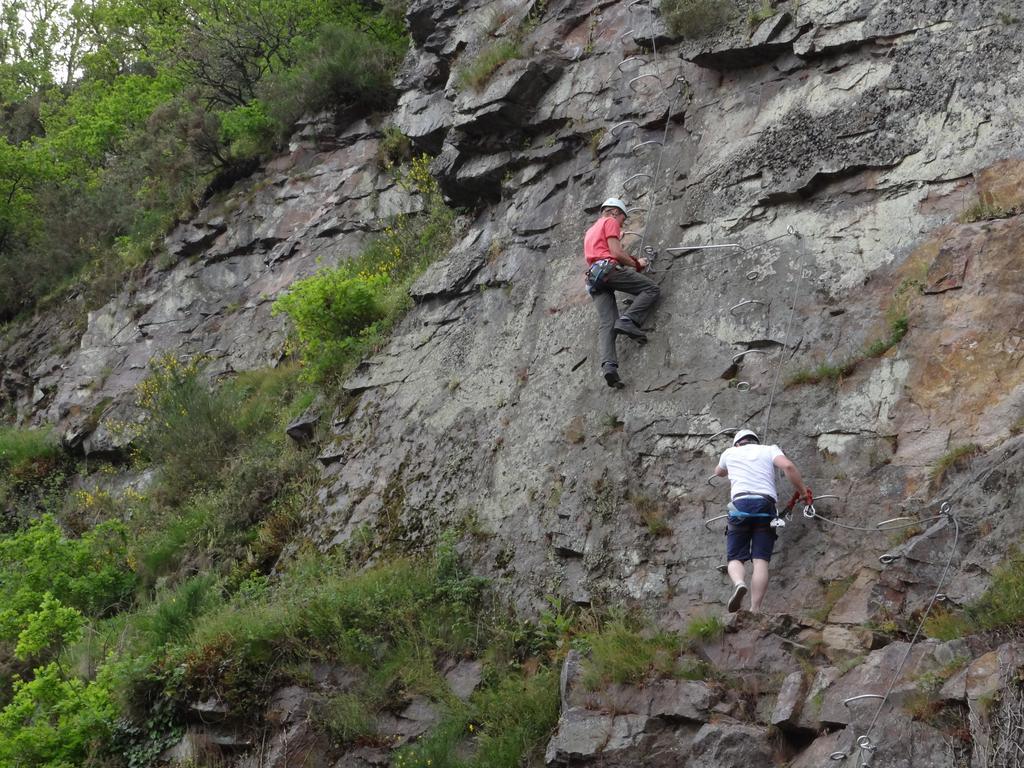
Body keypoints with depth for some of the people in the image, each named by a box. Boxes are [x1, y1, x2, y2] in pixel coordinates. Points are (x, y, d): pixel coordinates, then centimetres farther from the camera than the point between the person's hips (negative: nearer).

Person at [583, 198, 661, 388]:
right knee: (651, 288, -2)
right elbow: (616, 252, -3)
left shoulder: (590, 231, 35)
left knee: (606, 325, -7)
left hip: (593, 277, 7)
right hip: (609, 268, -7)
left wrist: (617, 241, 39)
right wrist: (637, 264, 9)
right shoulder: (610, 222, 9)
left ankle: (608, 365, -28)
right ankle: (628, 320, -24)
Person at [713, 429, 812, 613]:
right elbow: (788, 467, -1)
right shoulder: (770, 450, 20)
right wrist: (803, 491, 8)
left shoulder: (730, 453, 25)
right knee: (761, 560, -5)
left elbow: (719, 472, 47)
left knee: (736, 557, 3)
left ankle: (739, 583, -30)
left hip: (740, 503, 0)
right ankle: (755, 610, -18)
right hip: (766, 505, 0)